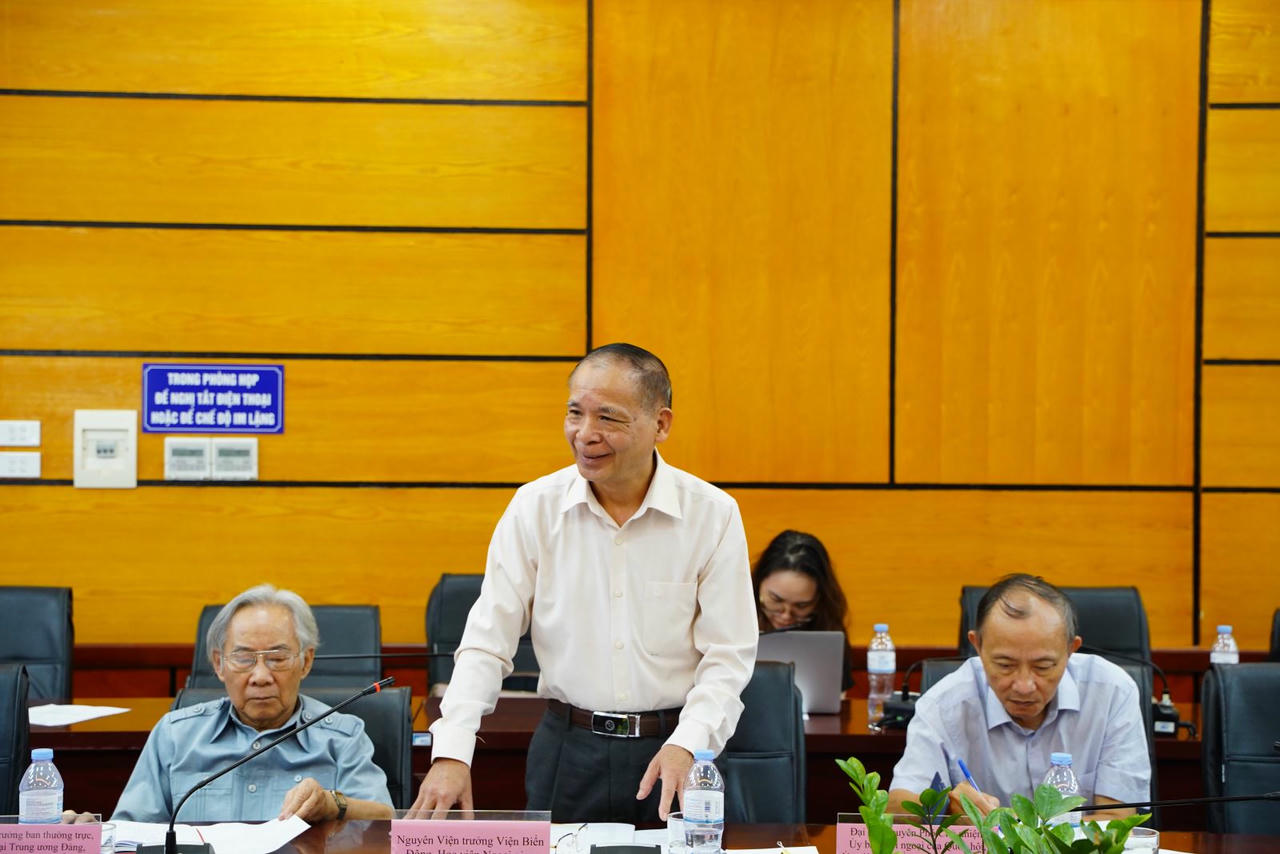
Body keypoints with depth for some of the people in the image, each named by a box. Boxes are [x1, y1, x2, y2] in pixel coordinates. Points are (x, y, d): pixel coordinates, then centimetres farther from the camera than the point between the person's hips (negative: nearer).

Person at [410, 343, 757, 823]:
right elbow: (487, 644, -2)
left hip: (674, 751, -1)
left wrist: (687, 746, -20)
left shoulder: (713, 514, -5)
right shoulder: (533, 508, -2)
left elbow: (728, 656, -5)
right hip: (566, 751, 1)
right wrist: (452, 752, -15)